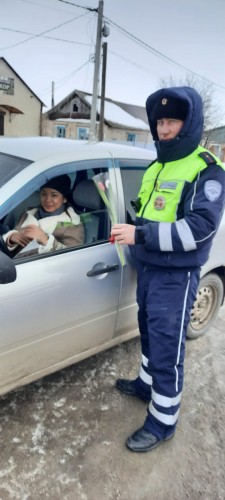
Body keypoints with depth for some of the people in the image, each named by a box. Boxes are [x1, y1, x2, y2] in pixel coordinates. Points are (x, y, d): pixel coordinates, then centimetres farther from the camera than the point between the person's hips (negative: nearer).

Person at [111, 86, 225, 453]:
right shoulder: (156, 167, 14)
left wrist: (141, 235, -27)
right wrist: (128, 228, 6)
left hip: (175, 276, -8)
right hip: (147, 268, 8)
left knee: (167, 348, 1)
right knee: (149, 335, 22)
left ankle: (163, 422, 20)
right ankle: (146, 384, 45)